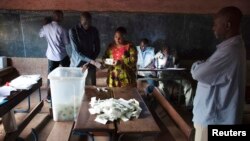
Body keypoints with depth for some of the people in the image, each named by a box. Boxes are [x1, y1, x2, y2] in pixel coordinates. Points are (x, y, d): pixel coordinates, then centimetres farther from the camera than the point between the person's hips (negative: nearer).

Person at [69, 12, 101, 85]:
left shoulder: (94, 31, -2)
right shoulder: (73, 31, -12)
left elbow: (97, 49, 3)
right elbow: (77, 52, -18)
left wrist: (89, 62, -13)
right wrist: (92, 61, -28)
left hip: (90, 66, 2)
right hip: (77, 65, -2)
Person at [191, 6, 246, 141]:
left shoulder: (229, 51, -27)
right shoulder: (235, 45, 9)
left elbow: (198, 73, -24)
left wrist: (196, 65, -4)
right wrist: (202, 65, -1)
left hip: (213, 117, -10)